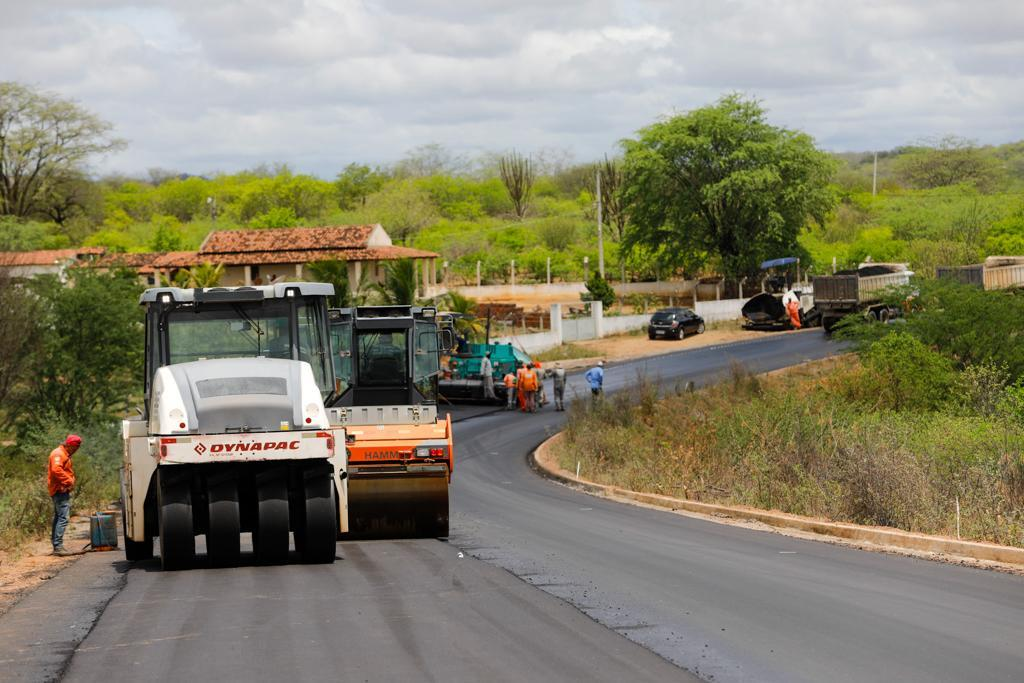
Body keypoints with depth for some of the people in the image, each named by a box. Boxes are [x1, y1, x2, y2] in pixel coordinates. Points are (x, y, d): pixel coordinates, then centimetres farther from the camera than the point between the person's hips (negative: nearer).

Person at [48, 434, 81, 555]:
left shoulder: (64, 455, 22)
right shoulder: (58, 454, -11)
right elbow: (56, 470, -25)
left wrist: (71, 481, 9)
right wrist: (69, 481, -20)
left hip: (62, 491, 11)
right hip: (60, 490, -11)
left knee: (58, 518, 14)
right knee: (63, 518, -15)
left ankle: (56, 546, 19)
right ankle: (58, 546, -19)